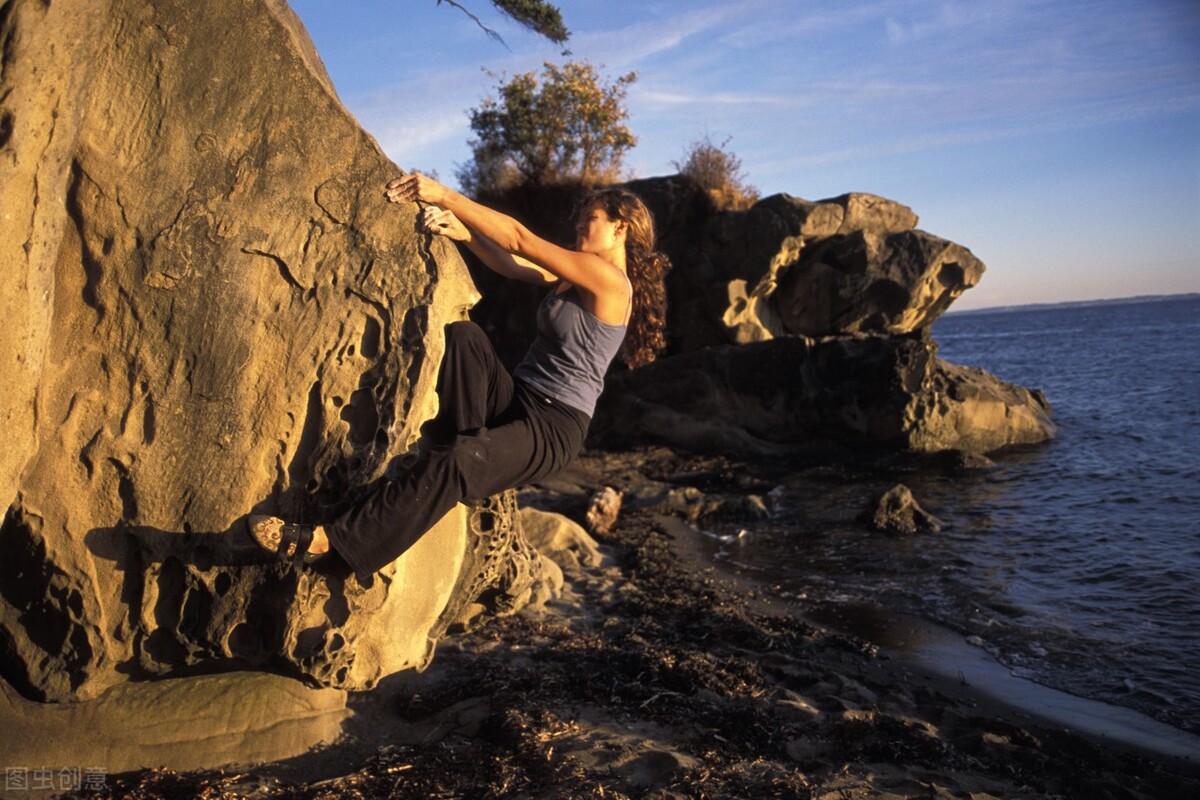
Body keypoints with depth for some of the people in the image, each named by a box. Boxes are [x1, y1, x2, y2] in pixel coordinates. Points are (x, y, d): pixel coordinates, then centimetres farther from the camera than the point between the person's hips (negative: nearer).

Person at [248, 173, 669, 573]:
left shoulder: (609, 279, -12)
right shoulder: (573, 276, 15)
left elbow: (519, 239, -15)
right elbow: (509, 264, 8)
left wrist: (445, 195, -13)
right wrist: (462, 230, -11)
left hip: (553, 427, -8)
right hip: (515, 400, 8)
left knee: (456, 462, -31)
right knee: (463, 336, -17)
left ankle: (329, 541, -28)